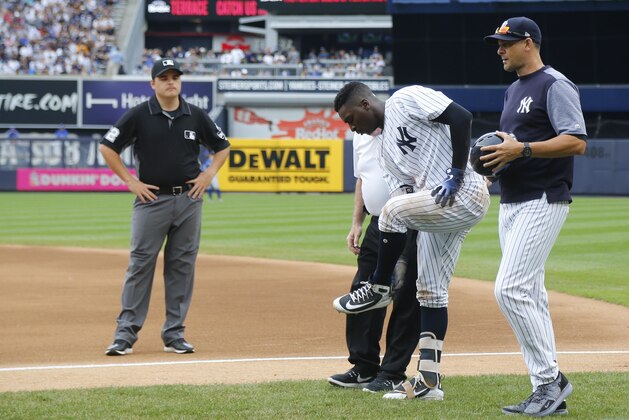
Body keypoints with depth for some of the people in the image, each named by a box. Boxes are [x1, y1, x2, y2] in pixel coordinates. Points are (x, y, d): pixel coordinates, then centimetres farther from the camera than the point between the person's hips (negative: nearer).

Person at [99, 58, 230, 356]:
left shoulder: (196, 116, 6)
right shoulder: (139, 116, -3)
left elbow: (222, 147, 18)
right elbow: (107, 147, -2)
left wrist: (208, 174, 4)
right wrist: (130, 182, -5)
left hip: (188, 200, 3)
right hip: (152, 199, -3)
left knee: (182, 266, 5)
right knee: (140, 264, -5)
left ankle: (174, 334, 11)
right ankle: (125, 334, -2)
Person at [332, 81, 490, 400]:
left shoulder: (408, 100, -4)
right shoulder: (384, 146, 21)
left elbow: (461, 116, -15)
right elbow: (404, 194, 14)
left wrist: (456, 174, -18)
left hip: (465, 193, -10)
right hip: (436, 207, 10)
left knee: (394, 210, -27)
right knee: (430, 291, 8)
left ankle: (378, 290, -8)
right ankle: (428, 379, 11)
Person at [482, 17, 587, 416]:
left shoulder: (555, 85, -10)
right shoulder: (514, 91, 19)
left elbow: (576, 142, -20)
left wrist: (522, 149, -25)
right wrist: (494, 157, 7)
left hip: (543, 201, -10)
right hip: (512, 203, 10)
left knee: (511, 289, -17)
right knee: (530, 295, 8)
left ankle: (551, 378, -10)